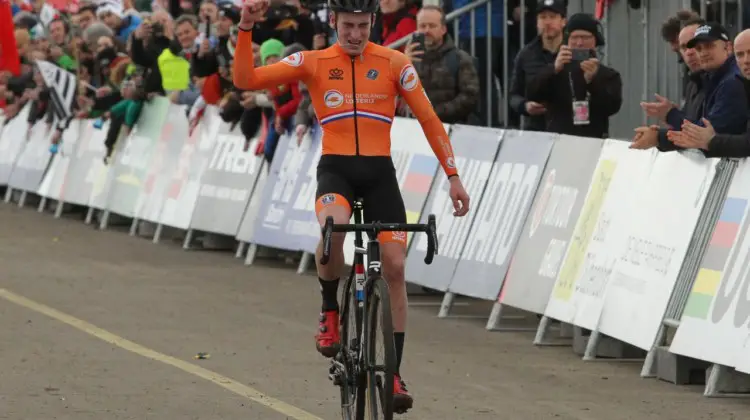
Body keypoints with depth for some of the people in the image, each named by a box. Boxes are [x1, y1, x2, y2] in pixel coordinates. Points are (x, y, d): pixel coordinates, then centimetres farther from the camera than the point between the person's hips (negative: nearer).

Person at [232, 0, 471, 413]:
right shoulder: (313, 62, 1)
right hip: (335, 169, -2)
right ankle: (330, 312, -8)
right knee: (332, 229, -35)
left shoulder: (394, 63, 1)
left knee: (394, 266, -6)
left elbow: (429, 119, 3)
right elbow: (246, 79, -4)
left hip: (379, 172, 2)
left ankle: (394, 371, 4)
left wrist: (453, 176, -1)